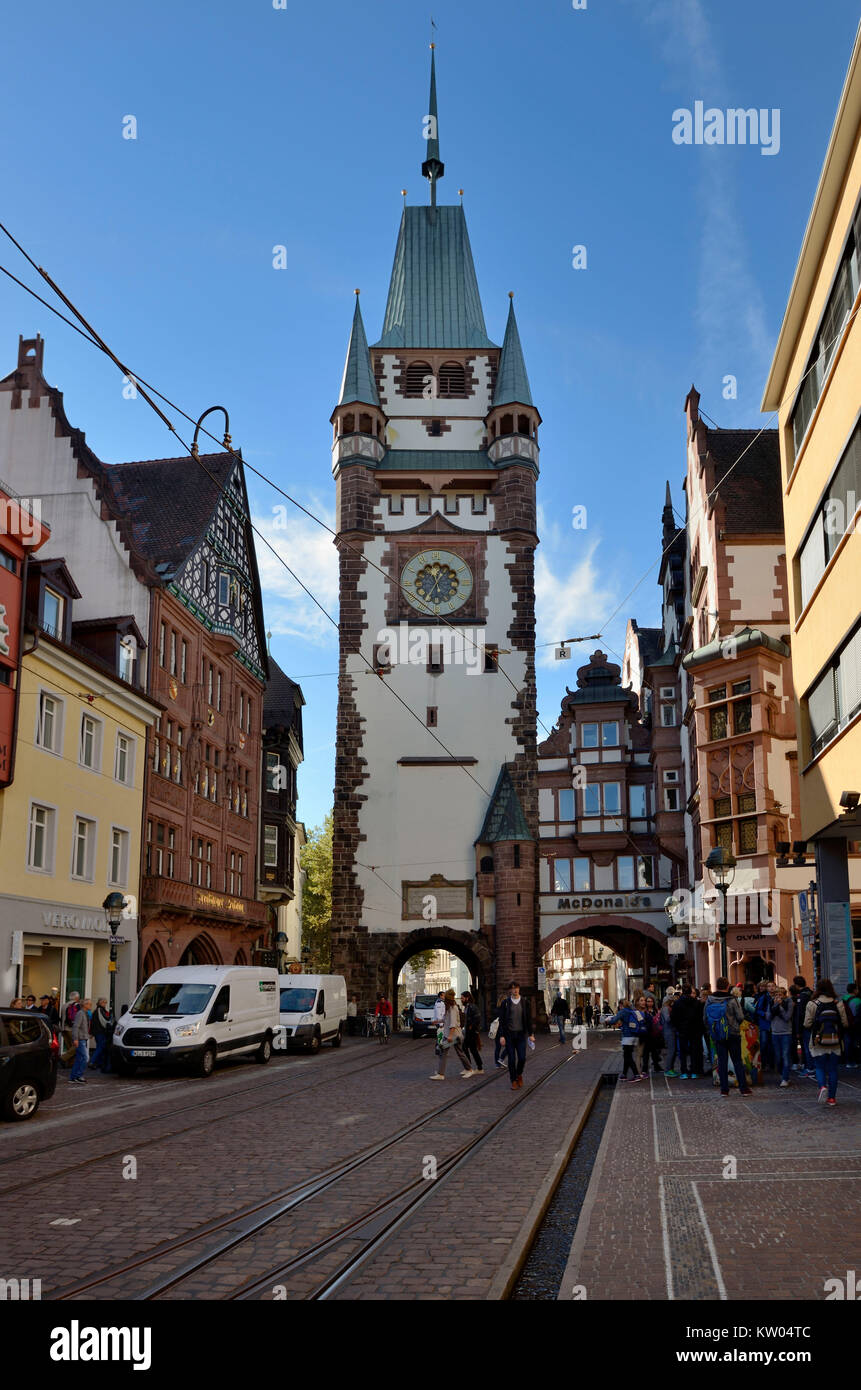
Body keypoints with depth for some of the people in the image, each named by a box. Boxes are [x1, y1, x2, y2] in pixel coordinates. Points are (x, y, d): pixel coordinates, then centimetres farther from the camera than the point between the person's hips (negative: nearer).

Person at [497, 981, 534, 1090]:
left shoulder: (525, 1002, 5)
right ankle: (514, 1081, 13)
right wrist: (501, 1035, -7)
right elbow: (501, 1020, -1)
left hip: (521, 1033, 1)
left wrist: (530, 1034, 4)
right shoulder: (505, 1002, 0)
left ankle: (519, 1075, 24)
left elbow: (529, 1019, 8)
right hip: (509, 1034, -1)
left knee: (522, 1058, -4)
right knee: (511, 1059, 1)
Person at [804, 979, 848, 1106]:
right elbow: (845, 1023, 0)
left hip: (818, 1042, -2)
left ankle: (822, 1086, -17)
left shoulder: (812, 1004, -8)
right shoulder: (838, 1003, -2)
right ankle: (832, 1097, 10)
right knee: (832, 1069, 10)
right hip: (835, 1043, 2)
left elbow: (807, 1024, -8)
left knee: (820, 1067, 10)